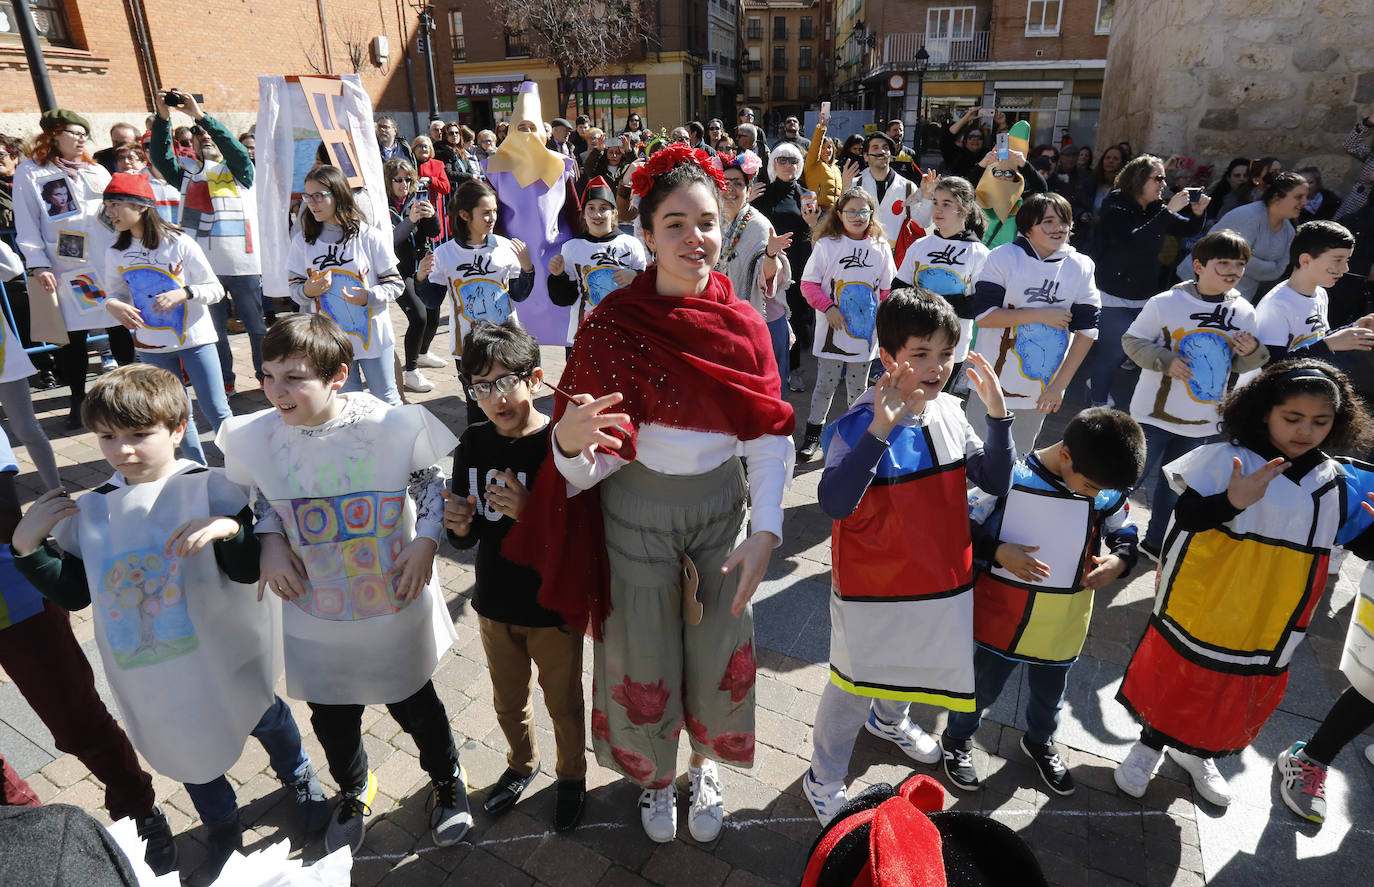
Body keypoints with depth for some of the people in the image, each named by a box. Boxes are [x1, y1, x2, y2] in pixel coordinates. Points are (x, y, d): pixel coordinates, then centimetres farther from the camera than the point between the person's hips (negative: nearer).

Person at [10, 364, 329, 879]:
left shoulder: (208, 488, -16)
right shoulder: (89, 511, -3)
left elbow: (248, 570, -19)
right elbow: (72, 593, 3)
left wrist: (230, 528, -38)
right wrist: (28, 546, -9)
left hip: (224, 656, -3)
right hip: (152, 676, 4)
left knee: (264, 718, 19)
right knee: (188, 750, 21)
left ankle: (300, 781, 51)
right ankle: (221, 829, 49)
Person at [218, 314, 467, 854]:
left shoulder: (395, 425, -20)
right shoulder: (255, 437, -12)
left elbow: (434, 481, -3)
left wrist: (427, 540, -15)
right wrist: (270, 541, -8)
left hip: (396, 606, -2)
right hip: (315, 617, 3)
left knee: (412, 702, 18)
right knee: (331, 714, 22)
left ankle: (448, 779, 49)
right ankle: (353, 791, 55)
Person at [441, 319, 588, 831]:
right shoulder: (474, 443, -6)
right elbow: (468, 539, 2)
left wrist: (528, 512, -35)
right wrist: (460, 527, -20)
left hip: (554, 609, -4)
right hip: (495, 606, 5)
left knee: (563, 703, 19)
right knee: (508, 702, 26)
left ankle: (571, 775, 47)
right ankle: (523, 762, 55)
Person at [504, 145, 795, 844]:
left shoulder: (742, 324, -6)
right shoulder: (609, 326, -15)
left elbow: (770, 439, -5)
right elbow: (590, 466, -16)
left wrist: (765, 531, -15)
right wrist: (569, 439, -39)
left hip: (721, 509, 2)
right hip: (635, 517, -2)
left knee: (718, 655, 17)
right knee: (643, 664, 14)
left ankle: (705, 766, 49)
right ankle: (655, 774, 47)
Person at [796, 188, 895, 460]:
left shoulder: (881, 248, 5)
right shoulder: (826, 245, -3)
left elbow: (888, 290, 9)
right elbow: (808, 284, -3)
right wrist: (828, 307, -15)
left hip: (866, 332, 2)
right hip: (832, 330, -2)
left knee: (858, 387, 12)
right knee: (825, 385, 4)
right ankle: (813, 432, 21)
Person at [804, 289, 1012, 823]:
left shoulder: (949, 411, -5)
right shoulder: (861, 423, -25)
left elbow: (996, 482, -1)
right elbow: (834, 503, -38)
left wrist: (998, 416, -16)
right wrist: (880, 430, -46)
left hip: (939, 578, 7)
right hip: (872, 584, -6)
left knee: (912, 663, 30)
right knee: (855, 684, 11)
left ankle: (889, 721, 63)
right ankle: (823, 779, 36)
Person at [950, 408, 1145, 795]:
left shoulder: (1109, 491, -9)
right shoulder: (1012, 478, -22)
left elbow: (1125, 534, 9)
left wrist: (1118, 562, -11)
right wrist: (998, 552, -28)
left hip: (1064, 624, 4)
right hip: (1004, 616, -4)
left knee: (1050, 690, 25)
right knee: (984, 684, 15)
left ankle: (1040, 741, 55)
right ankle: (959, 737, 43)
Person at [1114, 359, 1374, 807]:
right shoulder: (1225, 458, -16)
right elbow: (1184, 518, -20)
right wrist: (1233, 502, -38)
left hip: (1271, 620, 5)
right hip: (1202, 607, -4)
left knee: (1239, 693, 21)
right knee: (1177, 676, 13)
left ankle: (1196, 753, 49)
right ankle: (1149, 746, 40)